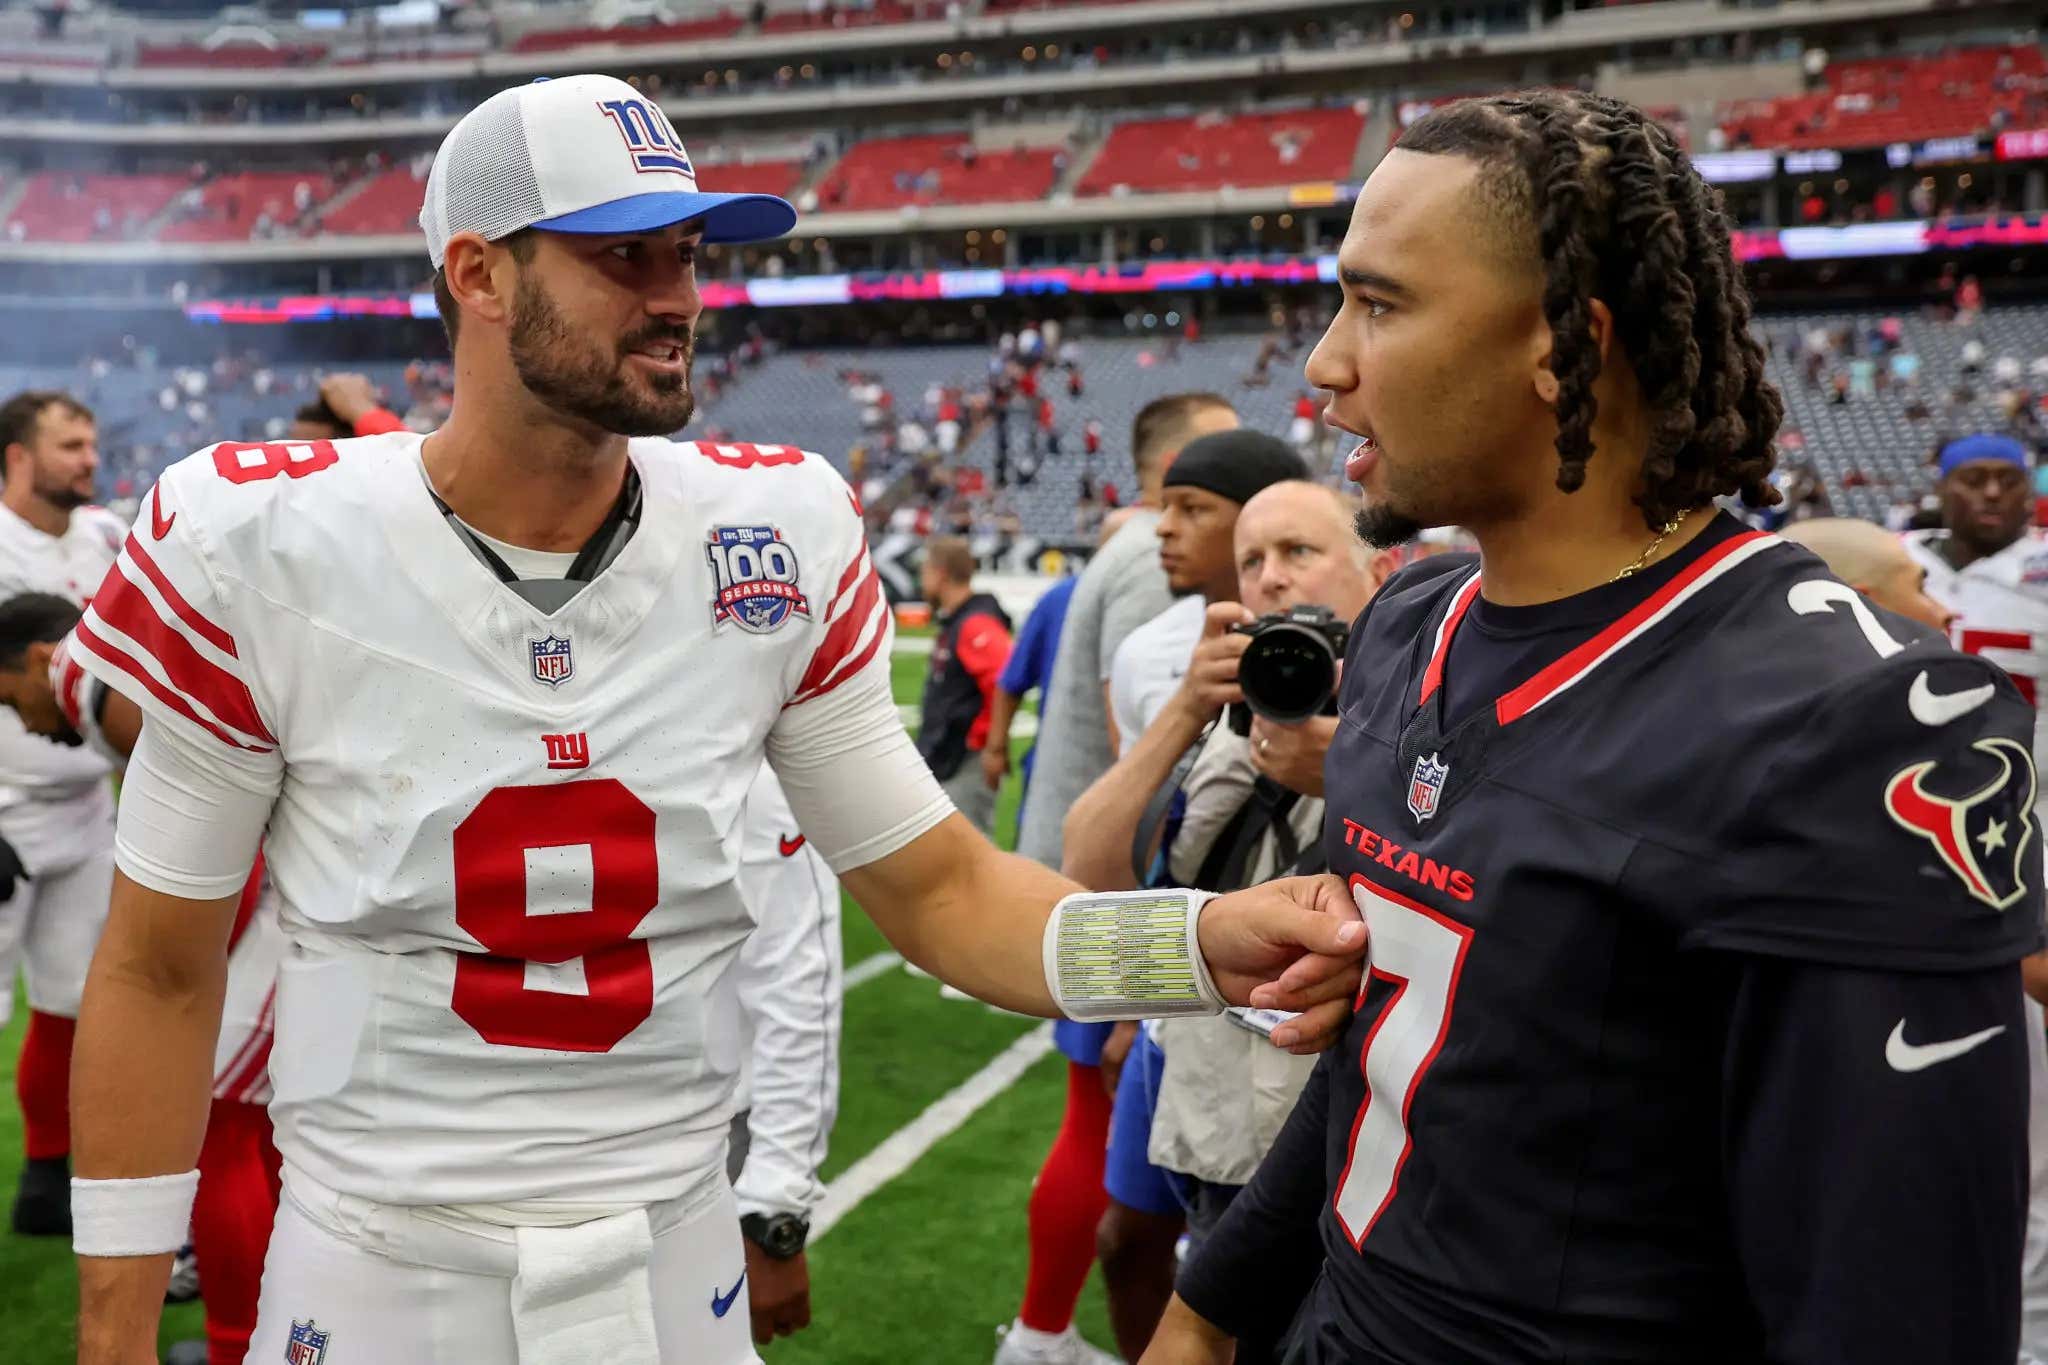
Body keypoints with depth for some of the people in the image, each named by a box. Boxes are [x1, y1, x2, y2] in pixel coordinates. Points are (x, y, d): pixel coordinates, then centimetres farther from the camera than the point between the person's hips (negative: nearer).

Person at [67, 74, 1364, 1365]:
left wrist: (1198, 943, -22)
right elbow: (162, 971, -5)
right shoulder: (265, 548, -14)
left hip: (678, 1261, 2)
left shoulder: (782, 540, -9)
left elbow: (940, 888, -5)